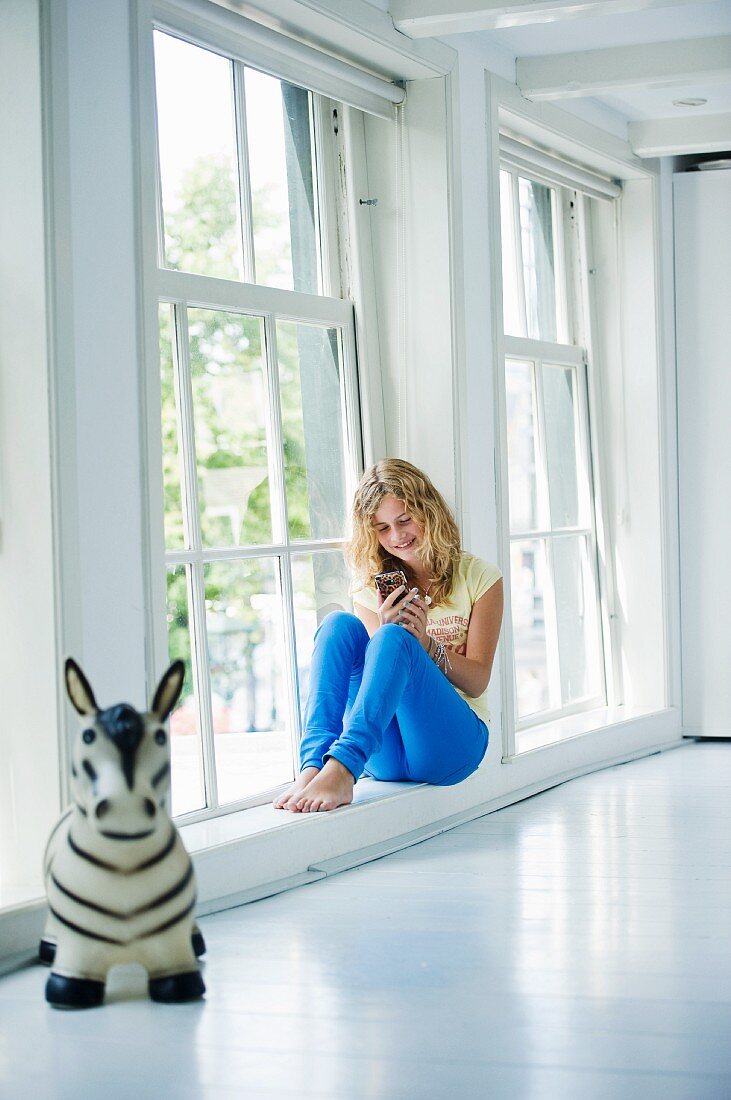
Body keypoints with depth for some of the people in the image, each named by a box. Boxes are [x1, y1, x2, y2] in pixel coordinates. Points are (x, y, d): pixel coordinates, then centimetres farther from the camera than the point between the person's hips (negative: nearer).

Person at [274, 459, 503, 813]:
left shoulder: (477, 577, 7)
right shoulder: (371, 588, 15)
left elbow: (477, 682, 2)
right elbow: (379, 669, 5)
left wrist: (427, 643, -16)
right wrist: (386, 628, -15)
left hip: (454, 738, -2)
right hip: (386, 753, 3)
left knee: (393, 639, -30)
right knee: (339, 624, -21)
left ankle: (341, 768, -50)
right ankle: (315, 764, -41)